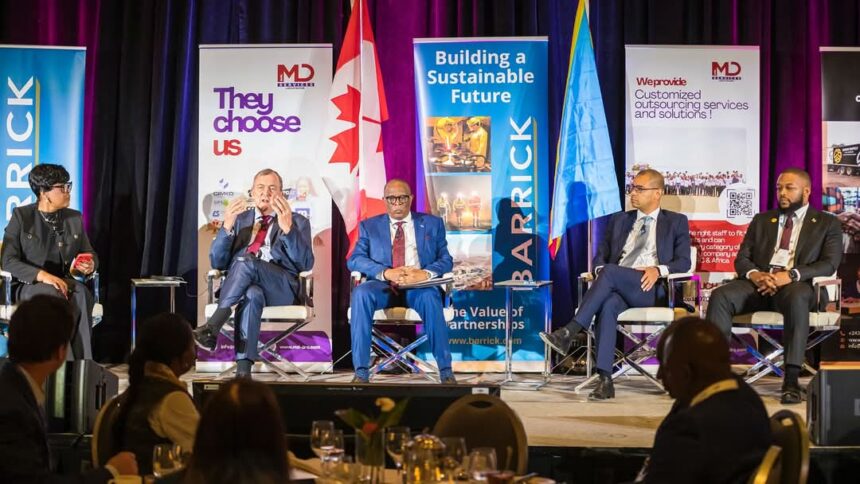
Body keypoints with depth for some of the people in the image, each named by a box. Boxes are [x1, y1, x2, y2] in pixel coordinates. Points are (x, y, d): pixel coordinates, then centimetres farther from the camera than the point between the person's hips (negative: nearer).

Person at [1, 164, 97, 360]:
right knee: (52, 295, -38)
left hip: (65, 282, 3)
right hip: (28, 285, -3)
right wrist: (42, 275, -23)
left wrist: (90, 265, -7)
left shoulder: (74, 218, 12)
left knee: (82, 294, -34)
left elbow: (90, 254, 20)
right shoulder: (21, 216, 0)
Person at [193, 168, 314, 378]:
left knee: (246, 262, -34)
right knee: (252, 294, -39)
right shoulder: (240, 219, 26)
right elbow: (217, 262, 14)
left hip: (280, 286, -1)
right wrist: (227, 226, -2)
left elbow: (306, 264, 1)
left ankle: (211, 329, -37)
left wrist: (287, 228, -14)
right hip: (239, 285, 1)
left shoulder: (297, 222, 19)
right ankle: (243, 370, -47)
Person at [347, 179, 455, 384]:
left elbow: (446, 260, 6)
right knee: (360, 293, -33)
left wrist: (425, 273, -17)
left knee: (430, 296, -37)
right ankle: (361, 371, -32)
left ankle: (446, 371, -30)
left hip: (419, 287, -1)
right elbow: (354, 260, 1)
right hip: (383, 286, 1)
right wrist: (386, 273, -17)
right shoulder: (369, 226, 14)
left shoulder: (432, 223, 14)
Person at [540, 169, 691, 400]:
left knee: (610, 272, -33)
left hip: (650, 288, -3)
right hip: (616, 287, 3)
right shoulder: (619, 220, 27)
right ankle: (605, 380, -43)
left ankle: (570, 332, -37)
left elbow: (683, 262, 6)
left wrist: (658, 270, -14)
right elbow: (601, 256, 21)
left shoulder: (676, 222, 17)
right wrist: (600, 269, -3)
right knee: (608, 304, -35)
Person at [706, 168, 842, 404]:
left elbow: (829, 264, 0)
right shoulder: (761, 220, 25)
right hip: (758, 283, 3)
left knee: (796, 298, -41)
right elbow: (741, 259, 16)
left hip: (797, 285, -3)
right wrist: (753, 274, -10)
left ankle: (792, 380, -44)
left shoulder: (827, 224, 15)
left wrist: (791, 275, -18)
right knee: (720, 295, -28)